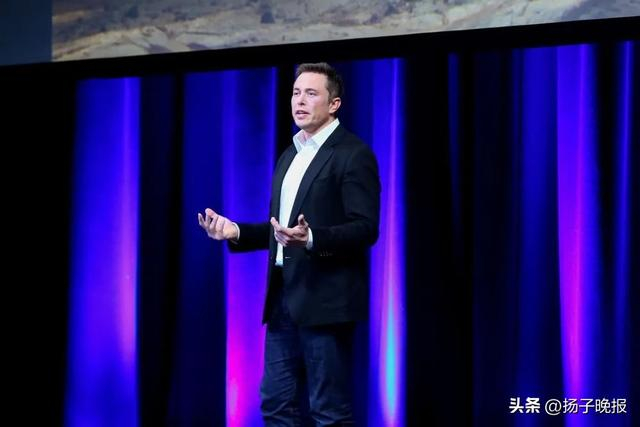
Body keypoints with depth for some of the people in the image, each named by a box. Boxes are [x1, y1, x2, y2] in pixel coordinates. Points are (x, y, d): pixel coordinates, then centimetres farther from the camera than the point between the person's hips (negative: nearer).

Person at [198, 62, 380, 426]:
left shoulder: (353, 154, -9)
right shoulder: (290, 155, 18)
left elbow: (365, 229, -16)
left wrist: (310, 238, -30)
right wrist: (236, 231, 5)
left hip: (325, 300, -9)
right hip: (284, 298, 9)